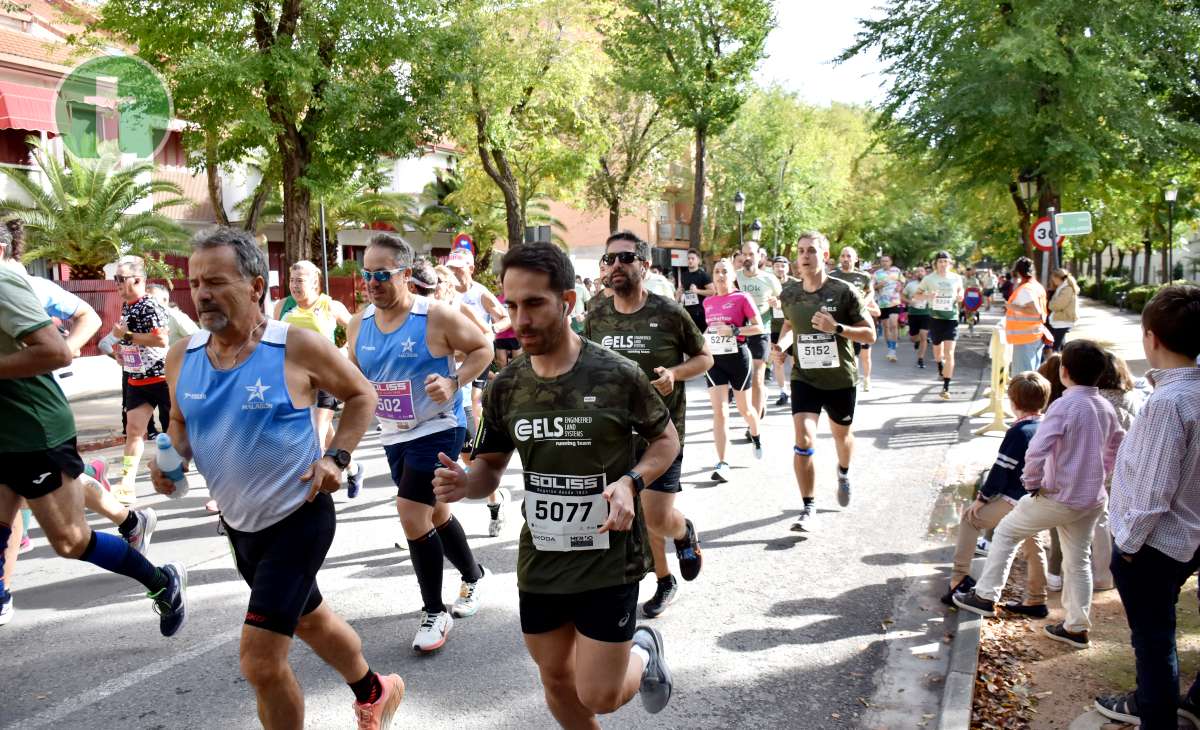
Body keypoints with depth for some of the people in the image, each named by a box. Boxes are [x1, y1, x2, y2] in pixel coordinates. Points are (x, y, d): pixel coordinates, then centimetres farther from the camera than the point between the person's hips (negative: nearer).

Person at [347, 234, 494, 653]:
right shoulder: (360, 324, 1)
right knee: (434, 512, 19)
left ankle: (434, 612, 3)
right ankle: (473, 576, 43)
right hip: (393, 435, 7)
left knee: (412, 515, -14)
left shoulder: (436, 317, -17)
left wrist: (454, 382, -23)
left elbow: (483, 348, -8)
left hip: (438, 430, -7)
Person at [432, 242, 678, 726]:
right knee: (556, 680, 17)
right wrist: (465, 484, -16)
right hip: (540, 561, 4)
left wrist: (631, 482, -20)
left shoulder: (617, 375, -15)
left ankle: (643, 651, 32)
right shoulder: (505, 387, -4)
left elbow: (666, 440, -1)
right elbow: (491, 467, 7)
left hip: (609, 560, -4)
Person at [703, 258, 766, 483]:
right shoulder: (708, 302, 9)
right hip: (714, 358, 3)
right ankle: (722, 464, -8)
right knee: (719, 412, -7)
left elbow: (759, 327, -9)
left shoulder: (742, 298, -6)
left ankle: (757, 437, 47)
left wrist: (733, 331, -19)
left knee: (744, 408, 14)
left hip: (737, 356, -3)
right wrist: (704, 337, 7)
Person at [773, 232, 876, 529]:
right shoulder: (789, 295, -3)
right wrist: (782, 344, -1)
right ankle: (809, 509, -5)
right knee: (803, 441, -16)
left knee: (841, 435, 21)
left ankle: (843, 474, 55)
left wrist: (836, 328, -25)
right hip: (804, 377, 1)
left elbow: (870, 335, -10)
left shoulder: (844, 292, -13)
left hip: (841, 379, -1)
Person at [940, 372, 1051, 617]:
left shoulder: (1018, 432, -19)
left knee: (970, 517, 8)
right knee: (1032, 546, 20)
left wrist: (982, 498, -8)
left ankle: (960, 577, 6)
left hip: (1014, 501, -8)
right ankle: (1035, 601, 27)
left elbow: (1001, 470, -17)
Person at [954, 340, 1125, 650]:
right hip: (1093, 499, 7)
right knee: (1078, 560, 17)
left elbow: (1036, 451, -29)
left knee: (1006, 531, 11)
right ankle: (1076, 627, 25)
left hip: (1058, 497, -7)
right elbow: (1117, 446, 20)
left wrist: (1033, 484, -14)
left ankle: (986, 596, 16)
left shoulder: (1064, 405, -19)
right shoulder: (1105, 407, 4)